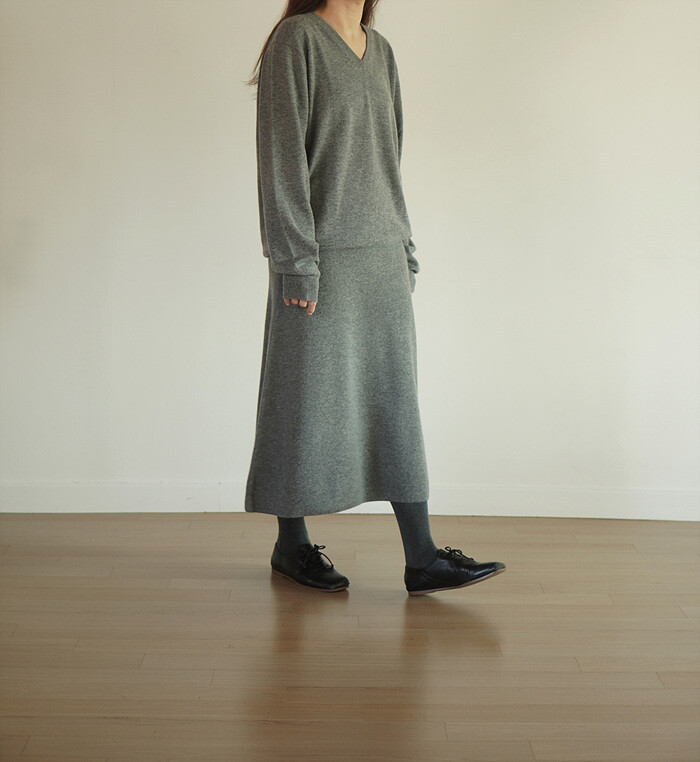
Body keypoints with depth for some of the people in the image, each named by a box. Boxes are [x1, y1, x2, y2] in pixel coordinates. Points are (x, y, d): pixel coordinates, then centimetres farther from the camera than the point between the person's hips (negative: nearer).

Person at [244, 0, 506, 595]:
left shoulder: (380, 51, 16)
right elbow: (282, 156, -12)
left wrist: (405, 250, 15)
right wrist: (297, 262, -17)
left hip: (381, 255, 7)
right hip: (323, 254, -7)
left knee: (395, 398, 4)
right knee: (309, 399, 2)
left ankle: (421, 558, 6)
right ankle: (292, 543, 19)